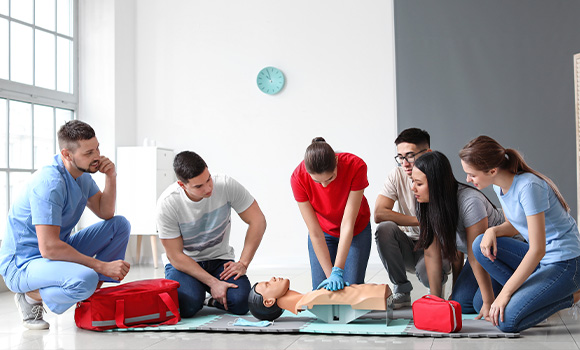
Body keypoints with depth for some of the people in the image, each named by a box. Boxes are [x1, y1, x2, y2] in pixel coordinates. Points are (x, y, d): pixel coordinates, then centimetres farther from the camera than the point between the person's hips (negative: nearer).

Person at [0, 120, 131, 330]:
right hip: (22, 264, -9)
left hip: (59, 251, 9)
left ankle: (91, 298, 3)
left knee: (120, 225, 1)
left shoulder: (82, 175, 3)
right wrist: (102, 266, -26)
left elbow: (105, 213, 9)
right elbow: (49, 248, -30)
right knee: (85, 279, -37)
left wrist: (111, 177, -8)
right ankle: (31, 296, -6)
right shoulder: (49, 183, -26)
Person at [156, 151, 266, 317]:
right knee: (188, 305, -31)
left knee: (241, 302, -24)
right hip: (183, 262, -2)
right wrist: (212, 282, -24)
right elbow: (175, 255, -18)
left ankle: (214, 300, 11)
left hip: (219, 259, 2)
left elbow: (257, 221, -11)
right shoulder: (167, 204, -22)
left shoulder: (226, 185, -19)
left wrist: (243, 263, -19)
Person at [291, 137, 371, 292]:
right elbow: (315, 233, -25)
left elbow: (348, 224, -31)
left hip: (356, 231, -1)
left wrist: (338, 271, -33)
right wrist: (330, 275, -28)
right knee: (321, 289, -8)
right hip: (324, 232, 1)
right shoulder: (298, 177, -30)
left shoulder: (356, 166, -34)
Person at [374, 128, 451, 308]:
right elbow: (379, 214, -17)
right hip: (407, 247, 3)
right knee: (385, 228, -27)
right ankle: (401, 291, -11)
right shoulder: (397, 175, -6)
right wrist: (421, 221, -20)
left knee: (428, 271, -35)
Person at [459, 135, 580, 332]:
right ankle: (531, 295, -4)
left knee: (506, 320, -21)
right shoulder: (499, 185, 2)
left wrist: (505, 293, -22)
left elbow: (538, 250, -25)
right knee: (481, 245, -9)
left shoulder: (528, 187, -24)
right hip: (539, 257, 9)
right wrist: (493, 230, -7)